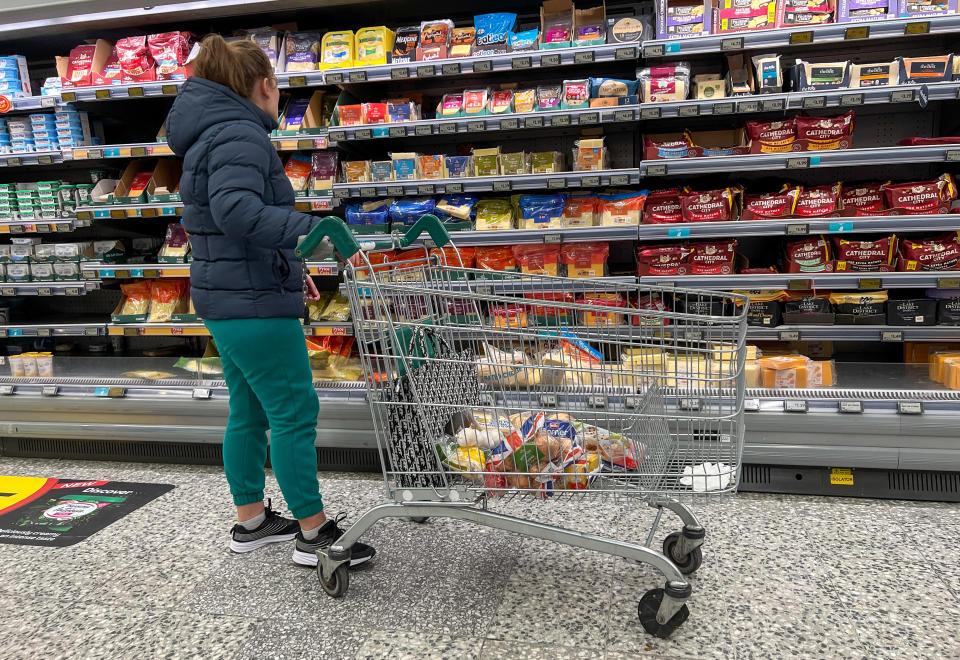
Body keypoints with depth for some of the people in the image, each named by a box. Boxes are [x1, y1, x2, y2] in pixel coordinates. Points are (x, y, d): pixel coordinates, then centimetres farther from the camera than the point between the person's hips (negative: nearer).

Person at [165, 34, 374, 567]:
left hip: (228, 297, 11)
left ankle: (251, 521, 30)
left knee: (249, 413, 17)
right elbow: (236, 210, -34)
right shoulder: (240, 135, -15)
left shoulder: (213, 134, 17)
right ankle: (314, 534, 9)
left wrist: (288, 271, 21)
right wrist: (313, 229, -41)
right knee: (294, 413, -3)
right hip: (254, 303, -10)